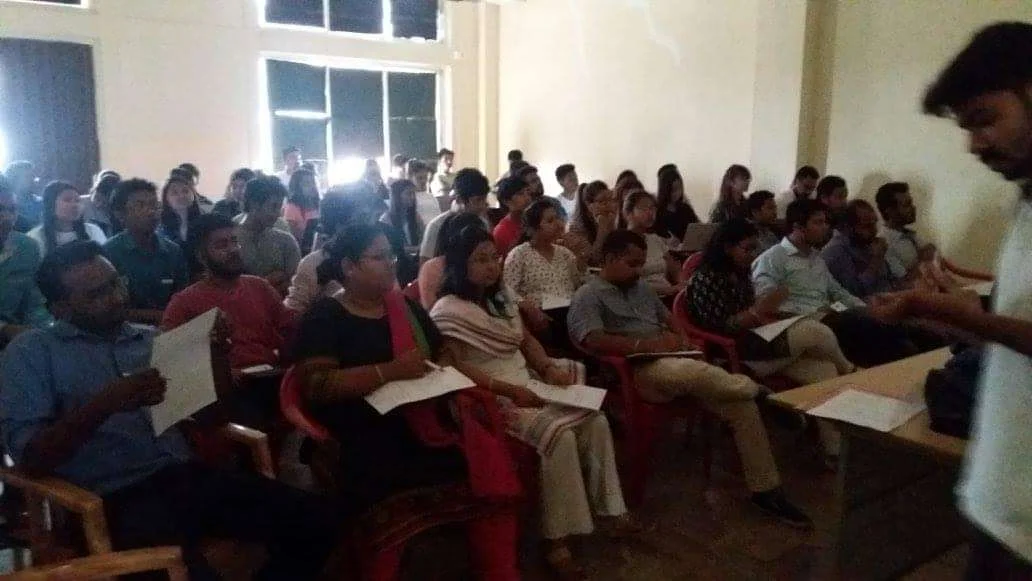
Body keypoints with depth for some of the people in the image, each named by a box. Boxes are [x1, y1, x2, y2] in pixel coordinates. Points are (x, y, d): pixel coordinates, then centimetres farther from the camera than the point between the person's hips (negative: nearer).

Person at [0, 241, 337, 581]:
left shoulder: (153, 339, 19)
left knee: (317, 518, -13)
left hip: (186, 476, 5)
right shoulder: (31, 352, 6)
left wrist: (217, 352, 0)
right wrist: (104, 404, -19)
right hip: (117, 499, -5)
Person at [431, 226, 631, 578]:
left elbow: (526, 341, 20)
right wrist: (510, 390, -23)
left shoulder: (501, 300, 17)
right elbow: (455, 368, -19)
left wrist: (549, 367, -1)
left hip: (529, 388, 9)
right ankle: (556, 539, -19)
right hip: (492, 400, -8)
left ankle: (608, 507, 5)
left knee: (596, 421, -9)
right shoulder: (448, 311, -11)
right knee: (559, 434, -29)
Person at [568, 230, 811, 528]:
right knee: (695, 372, -38)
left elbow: (670, 321, 28)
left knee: (741, 404, -11)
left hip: (675, 362, 8)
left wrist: (682, 339, 3)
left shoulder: (641, 288, 24)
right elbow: (593, 340, -18)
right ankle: (757, 391, -12)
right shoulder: (588, 296, -1)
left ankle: (765, 489, -3)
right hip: (639, 371, -7)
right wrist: (647, 344, -22)